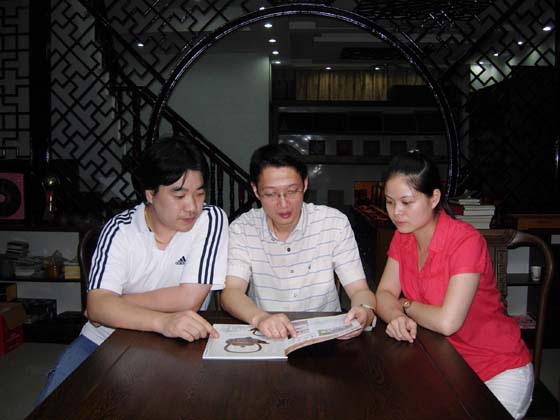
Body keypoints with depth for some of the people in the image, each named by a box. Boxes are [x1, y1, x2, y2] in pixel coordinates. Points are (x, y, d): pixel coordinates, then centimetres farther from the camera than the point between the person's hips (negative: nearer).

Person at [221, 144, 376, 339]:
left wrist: (364, 311, -30)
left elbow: (359, 290, -6)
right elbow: (231, 292, -14)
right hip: (266, 337, -1)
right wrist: (259, 318, -36)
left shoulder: (335, 223, -4)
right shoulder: (241, 229, -4)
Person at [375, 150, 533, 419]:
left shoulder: (465, 241, -25)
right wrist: (397, 317, -26)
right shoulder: (402, 237, -1)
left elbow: (447, 322, -31)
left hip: (500, 371, -5)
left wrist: (406, 305, -12)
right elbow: (384, 294, -3)